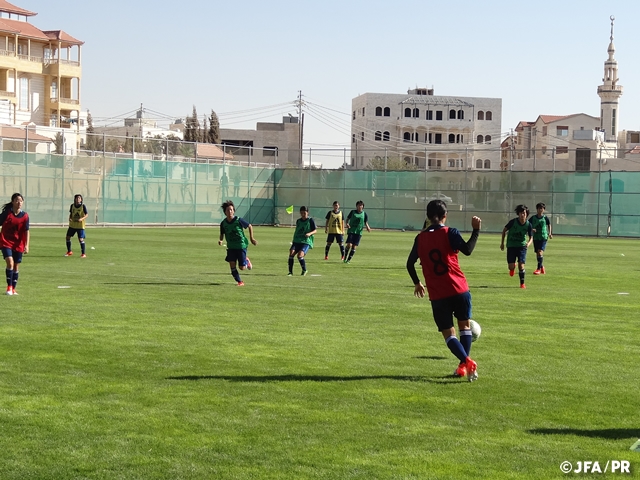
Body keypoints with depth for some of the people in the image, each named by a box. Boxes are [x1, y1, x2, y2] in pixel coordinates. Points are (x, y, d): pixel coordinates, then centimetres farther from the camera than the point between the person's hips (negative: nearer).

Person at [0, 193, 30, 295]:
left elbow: (26, 231, -3)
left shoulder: (25, 215, -4)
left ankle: (13, 289, 19)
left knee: (16, 266, 7)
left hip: (18, 244, 2)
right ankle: (9, 286, -5)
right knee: (10, 263, -18)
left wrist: (26, 245, -10)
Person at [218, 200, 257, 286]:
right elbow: (222, 234, 11)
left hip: (241, 246, -3)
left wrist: (251, 238, -2)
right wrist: (221, 240, -10)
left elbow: (250, 226, -1)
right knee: (232, 265, -10)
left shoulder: (239, 220, -15)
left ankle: (246, 261, 31)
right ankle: (240, 282, 8)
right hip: (231, 247, 3)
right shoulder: (223, 223, -5)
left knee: (242, 267, -5)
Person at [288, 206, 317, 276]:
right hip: (297, 241, 5)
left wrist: (309, 233, -21)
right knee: (291, 253, -17)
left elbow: (314, 230, -1)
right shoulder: (298, 221, 15)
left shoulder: (310, 220, 0)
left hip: (306, 241, -5)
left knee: (300, 255, -23)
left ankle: (304, 270, 0)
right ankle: (290, 272, -9)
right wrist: (293, 240, 23)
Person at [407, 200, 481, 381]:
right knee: (465, 326, 16)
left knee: (448, 333, 4)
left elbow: (410, 264, 12)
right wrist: (476, 231, -10)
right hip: (459, 290, -1)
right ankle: (463, 365, 9)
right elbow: (467, 250, -20)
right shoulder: (450, 233, -4)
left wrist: (417, 283, 27)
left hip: (437, 295, 1)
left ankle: (467, 361, -17)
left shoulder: (420, 238, 7)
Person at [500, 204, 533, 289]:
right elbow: (504, 230, 2)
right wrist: (502, 243, 5)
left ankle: (522, 283, 6)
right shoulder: (513, 222, -13)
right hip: (511, 246, 0)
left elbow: (531, 237, 1)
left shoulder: (528, 225, -9)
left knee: (521, 265, -11)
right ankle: (513, 268, 33)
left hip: (522, 246, 0)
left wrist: (529, 243, -22)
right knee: (511, 267, -6)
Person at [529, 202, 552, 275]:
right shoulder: (533, 218, 1)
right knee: (537, 254, 10)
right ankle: (542, 267, 32)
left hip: (543, 237, -3)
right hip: (535, 238, 3)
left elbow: (549, 225, 15)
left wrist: (549, 233, 5)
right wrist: (531, 229, -15)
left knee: (540, 252, -19)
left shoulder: (545, 218, -2)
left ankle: (539, 269, -18)